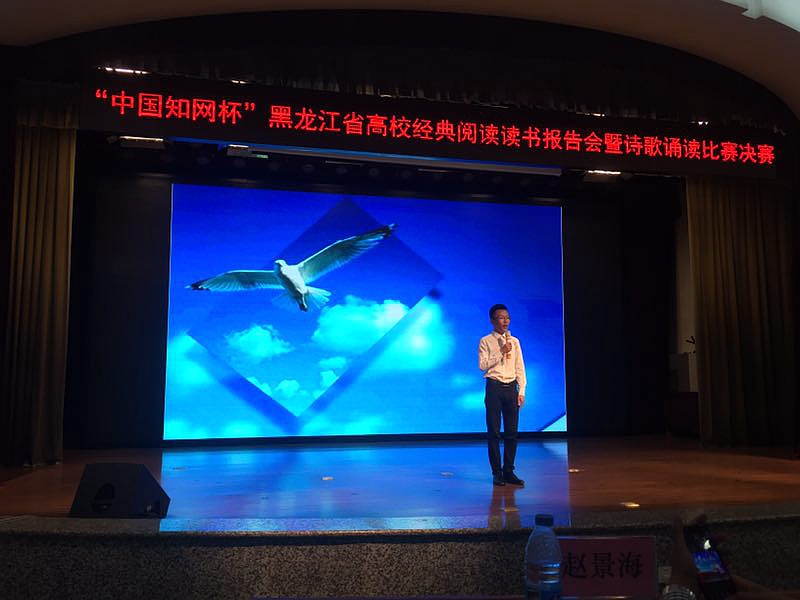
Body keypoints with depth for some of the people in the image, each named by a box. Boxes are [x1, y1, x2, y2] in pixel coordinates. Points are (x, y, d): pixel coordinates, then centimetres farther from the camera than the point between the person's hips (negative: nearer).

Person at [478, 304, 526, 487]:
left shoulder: (515, 341, 12)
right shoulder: (486, 341, 0)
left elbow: (520, 368, 11)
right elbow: (482, 365, -10)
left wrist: (521, 391, 4)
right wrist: (501, 352, -14)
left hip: (511, 388, 4)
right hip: (494, 388, -4)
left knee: (512, 432, 5)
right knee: (494, 432, 1)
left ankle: (509, 471, 15)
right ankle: (497, 472, 10)